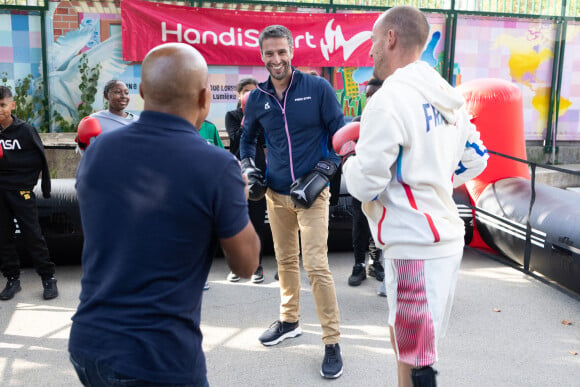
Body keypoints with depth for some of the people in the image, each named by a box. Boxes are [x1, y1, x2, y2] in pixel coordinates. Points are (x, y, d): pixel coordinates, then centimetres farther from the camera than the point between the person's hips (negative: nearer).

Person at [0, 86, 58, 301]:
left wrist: (45, 188, -1)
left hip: (21, 191, -4)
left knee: (32, 236, -3)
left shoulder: (25, 130, -5)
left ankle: (48, 278, 6)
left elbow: (41, 159, 0)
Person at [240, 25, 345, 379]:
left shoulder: (318, 88, -7)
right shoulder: (257, 98, 4)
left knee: (316, 266, -9)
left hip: (311, 193, -4)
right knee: (286, 260, 16)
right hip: (275, 194, 4)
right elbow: (248, 137, 20)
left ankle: (333, 343, 2)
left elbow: (341, 134, -3)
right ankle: (289, 321, 35)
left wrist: (323, 173, -13)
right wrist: (247, 167, 3)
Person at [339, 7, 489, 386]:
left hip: (415, 249, -9)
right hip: (446, 237, 9)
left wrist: (350, 157, 5)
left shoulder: (389, 99, -17)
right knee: (409, 344, 24)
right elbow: (476, 160, 17)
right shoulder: (447, 96, 9)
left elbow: (364, 184, -15)